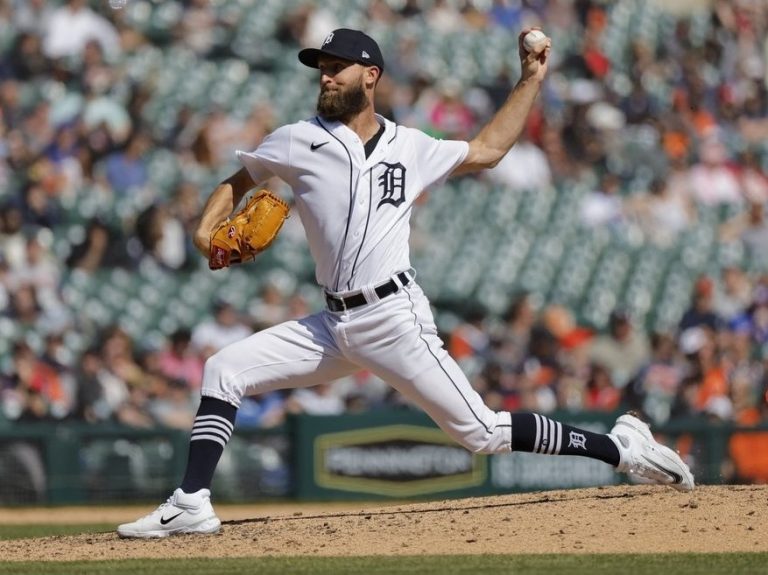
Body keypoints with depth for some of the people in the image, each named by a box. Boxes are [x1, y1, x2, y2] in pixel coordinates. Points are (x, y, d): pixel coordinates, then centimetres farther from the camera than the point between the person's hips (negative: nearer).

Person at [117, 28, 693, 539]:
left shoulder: (411, 148, 7)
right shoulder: (296, 142, 6)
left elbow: (487, 150, 20)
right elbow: (235, 183, 16)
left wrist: (531, 80, 17)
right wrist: (207, 230, -4)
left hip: (395, 318, -3)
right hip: (334, 325, 3)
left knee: (482, 432, -7)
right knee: (224, 370, -7)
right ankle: (192, 504, -8)